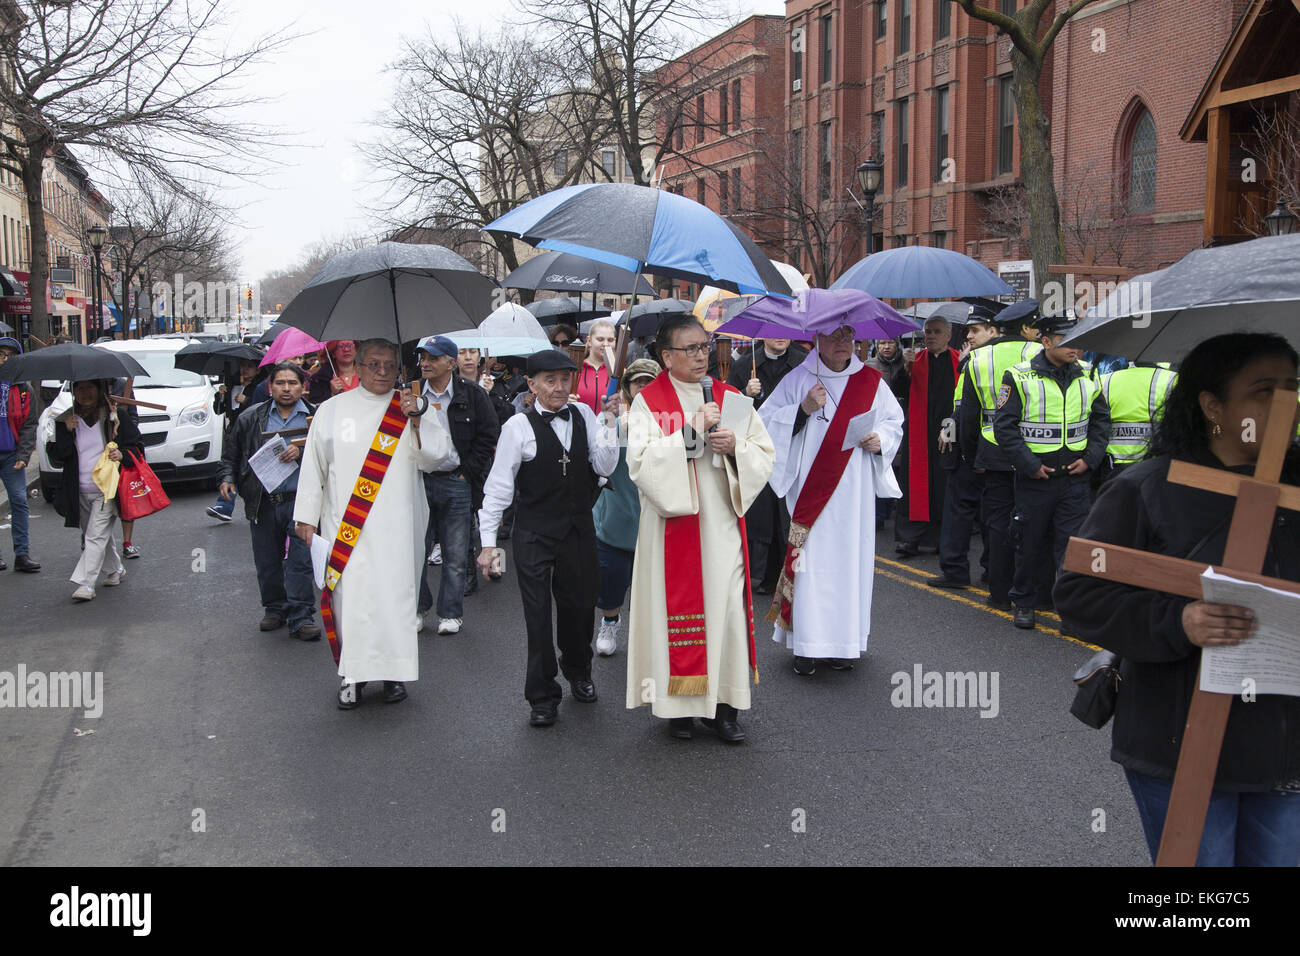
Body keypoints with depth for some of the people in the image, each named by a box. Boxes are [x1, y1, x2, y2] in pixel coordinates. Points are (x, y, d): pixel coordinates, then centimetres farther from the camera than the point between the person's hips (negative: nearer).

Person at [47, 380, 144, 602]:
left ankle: (85, 584, -15)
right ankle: (115, 569, 36)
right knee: (96, 535, 15)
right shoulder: (65, 421, 5)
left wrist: (122, 454, -17)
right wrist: (67, 432, -14)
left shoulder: (117, 419, -1)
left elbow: (137, 448, 4)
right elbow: (56, 458, 0)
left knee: (96, 536, -13)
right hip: (80, 494, 4)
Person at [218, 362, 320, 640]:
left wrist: (302, 452, -15)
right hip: (263, 503, 3)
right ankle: (276, 609, 28)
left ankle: (300, 617, -1)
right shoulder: (250, 419, 11)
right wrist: (228, 479, 3)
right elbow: (231, 453, 19)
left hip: (300, 500, -3)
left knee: (300, 561, -7)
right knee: (267, 562, 10)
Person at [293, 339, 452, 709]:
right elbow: (314, 465, 8)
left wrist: (417, 421, -15)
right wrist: (307, 516, 5)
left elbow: (434, 458, -1)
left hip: (397, 526, 0)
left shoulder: (412, 408, 7)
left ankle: (395, 670, 14)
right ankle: (351, 674, 9)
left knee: (395, 594, 1)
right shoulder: (332, 410, 7)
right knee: (349, 596, -1)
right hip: (345, 526, 0)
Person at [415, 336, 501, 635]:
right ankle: (417, 608, 19)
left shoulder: (473, 395, 0)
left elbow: (489, 434, 0)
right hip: (417, 481, 2)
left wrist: (467, 472, -5)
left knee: (455, 554, 5)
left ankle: (450, 613, 16)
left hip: (457, 483, -2)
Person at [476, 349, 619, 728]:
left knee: (579, 605, 14)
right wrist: (488, 542, -8)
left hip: (579, 531, 3)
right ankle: (543, 696, 15)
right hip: (535, 535, -3)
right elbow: (498, 486, -7)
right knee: (537, 614, 1)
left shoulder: (584, 415, 1)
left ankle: (578, 671, 40)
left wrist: (608, 424, -13)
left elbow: (605, 467, 0)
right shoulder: (519, 426, -10)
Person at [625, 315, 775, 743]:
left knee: (728, 608, 0)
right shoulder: (649, 401, -1)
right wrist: (691, 432, -17)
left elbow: (765, 455, 9)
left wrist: (735, 446, -11)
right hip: (672, 526, -3)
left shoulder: (730, 398, 10)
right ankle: (679, 705, 12)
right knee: (676, 610, 0)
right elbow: (641, 461, -15)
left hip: (722, 524, 3)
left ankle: (724, 705, 10)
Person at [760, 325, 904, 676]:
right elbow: (767, 422, -1)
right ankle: (806, 645, 2)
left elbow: (894, 421, 16)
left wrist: (880, 440, -5)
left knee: (850, 561, 4)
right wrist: (803, 409, -15)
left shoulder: (870, 381, 8)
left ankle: (842, 642, 15)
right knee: (808, 563, -6)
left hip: (854, 495, 3)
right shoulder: (797, 380, 1)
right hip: (810, 490, -2)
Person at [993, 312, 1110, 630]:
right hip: (1034, 480, -2)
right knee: (1030, 544, 10)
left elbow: (1101, 421, 16)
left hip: (1075, 477, 2)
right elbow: (1004, 426, -8)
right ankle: (1023, 602, 26)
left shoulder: (1087, 378, 6)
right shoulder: (1020, 377, -8)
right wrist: (1029, 465, -12)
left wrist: (1090, 458, 2)